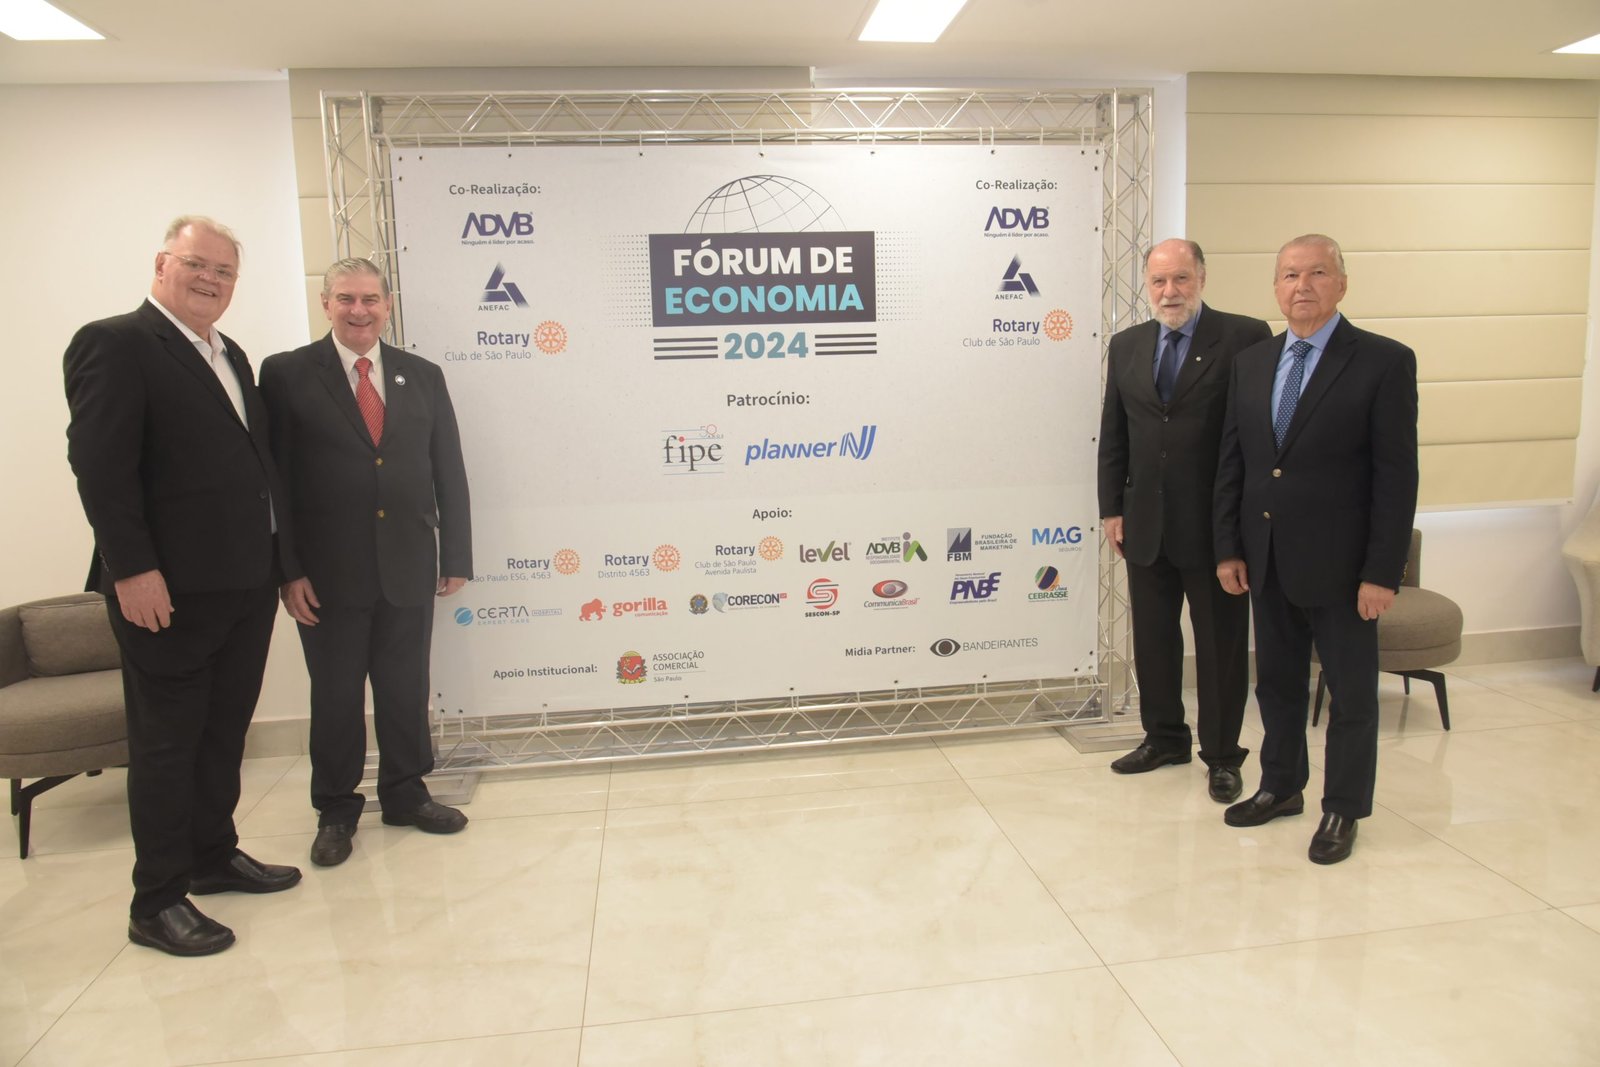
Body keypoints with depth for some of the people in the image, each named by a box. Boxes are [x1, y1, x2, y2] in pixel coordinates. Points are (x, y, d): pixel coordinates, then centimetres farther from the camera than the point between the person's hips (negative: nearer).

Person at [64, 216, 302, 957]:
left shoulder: (231, 357, 17)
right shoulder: (114, 343, -9)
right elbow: (99, 464, -16)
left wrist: (277, 556, 11)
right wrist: (132, 570, -21)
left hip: (246, 583, 8)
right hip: (170, 589, -8)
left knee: (224, 733, 18)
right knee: (166, 743, 3)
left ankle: (214, 856, 33)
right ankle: (157, 902, 16)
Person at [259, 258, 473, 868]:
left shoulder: (422, 376, 8)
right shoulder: (287, 375, -1)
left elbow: (449, 471, 8)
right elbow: (275, 479, -5)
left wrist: (456, 554, 5)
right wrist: (287, 570, -9)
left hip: (409, 568, 3)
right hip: (329, 572, -2)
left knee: (406, 689, 13)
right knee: (335, 696, 10)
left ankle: (405, 796, 32)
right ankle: (335, 811, 28)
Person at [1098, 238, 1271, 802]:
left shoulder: (1244, 337, -7)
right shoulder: (1126, 345, 8)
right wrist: (1112, 509, 6)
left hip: (1217, 524, -4)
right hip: (1146, 524, 5)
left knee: (1221, 645, 8)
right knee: (1152, 639, 15)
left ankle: (1222, 755, 24)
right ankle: (1164, 737, 34)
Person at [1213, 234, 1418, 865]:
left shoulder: (1384, 361, -8)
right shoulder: (1251, 363, 7)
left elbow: (1396, 475, -11)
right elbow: (1231, 462, 8)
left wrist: (1382, 573, -14)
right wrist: (1228, 548, 3)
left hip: (1339, 564, -5)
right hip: (1267, 562, 5)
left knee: (1351, 691, 9)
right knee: (1277, 681, 17)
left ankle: (1343, 809, 25)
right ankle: (1281, 787, 35)